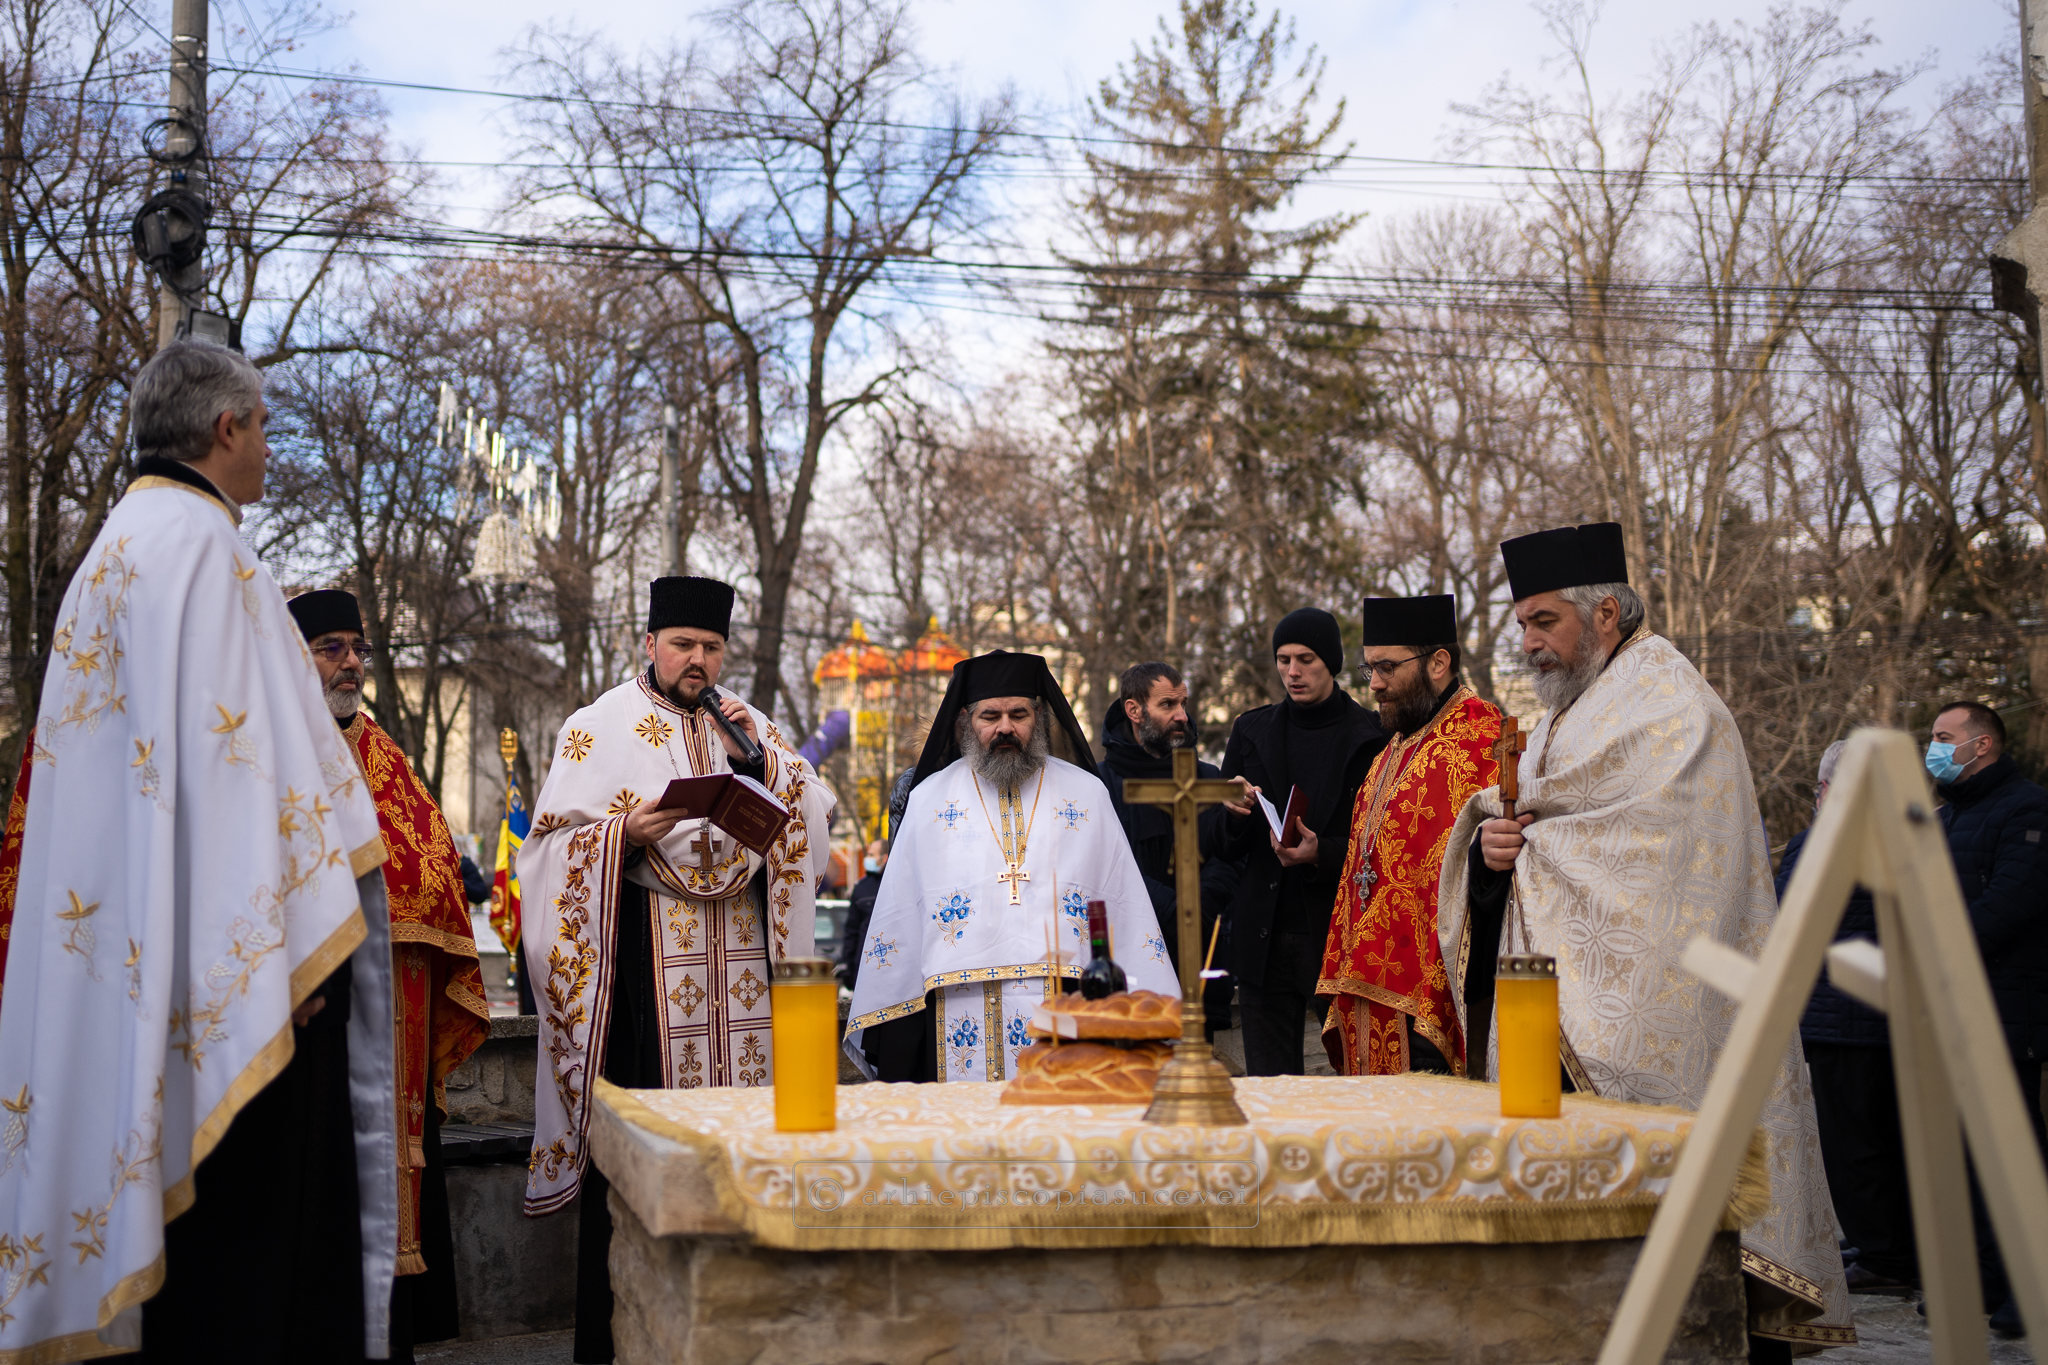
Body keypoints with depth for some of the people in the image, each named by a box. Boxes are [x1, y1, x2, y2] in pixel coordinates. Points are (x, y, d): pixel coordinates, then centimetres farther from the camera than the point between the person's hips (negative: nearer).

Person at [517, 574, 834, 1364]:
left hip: (738, 957, 4)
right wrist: (626, 830, -18)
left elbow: (815, 813, 12)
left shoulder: (747, 726, 18)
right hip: (646, 954, -4)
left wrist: (762, 759, -2)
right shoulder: (601, 727, 5)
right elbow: (558, 836, -1)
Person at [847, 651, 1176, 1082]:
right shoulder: (930, 798, 12)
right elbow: (898, 913, 11)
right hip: (963, 1010, 0)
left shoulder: (1087, 794, 12)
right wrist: (889, 1025, 5)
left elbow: (1125, 903, 9)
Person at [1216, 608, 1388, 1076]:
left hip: (1340, 931, -3)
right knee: (1269, 1085, 4)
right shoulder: (1252, 731, 12)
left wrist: (1321, 854, -19)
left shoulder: (1372, 737, 0)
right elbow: (1226, 847, 12)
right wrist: (1234, 811, -10)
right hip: (1266, 936, 3)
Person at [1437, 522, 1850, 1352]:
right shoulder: (1563, 719, 20)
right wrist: (1490, 842, -6)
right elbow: (1508, 819, 18)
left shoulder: (1672, 707, -7)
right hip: (1555, 1008, 8)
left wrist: (1530, 845, -11)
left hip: (1647, 1009, -8)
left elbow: (1659, 852, -18)